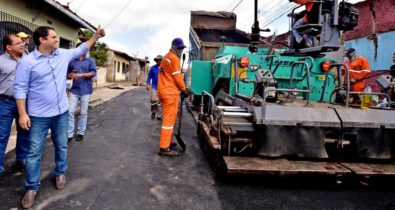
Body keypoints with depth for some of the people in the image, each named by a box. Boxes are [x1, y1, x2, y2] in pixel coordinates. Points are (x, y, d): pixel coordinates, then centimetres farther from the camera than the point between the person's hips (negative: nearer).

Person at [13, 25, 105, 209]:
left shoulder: (63, 54, 2)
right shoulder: (27, 61, -12)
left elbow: (81, 49, 18)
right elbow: (20, 89, -11)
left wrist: (96, 35, 12)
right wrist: (22, 114, -15)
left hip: (61, 112, 5)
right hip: (39, 116, -4)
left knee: (61, 146, 17)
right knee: (35, 152, 3)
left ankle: (60, 173, 38)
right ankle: (32, 187, 17)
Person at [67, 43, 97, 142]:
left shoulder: (90, 60, 6)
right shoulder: (72, 61, 10)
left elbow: (93, 73, -7)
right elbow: (68, 75, 15)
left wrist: (81, 75, -18)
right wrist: (71, 75, -8)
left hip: (85, 90, -1)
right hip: (74, 90, 2)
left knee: (83, 113, 5)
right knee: (70, 111, -4)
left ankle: (80, 133, 17)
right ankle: (69, 134, 4)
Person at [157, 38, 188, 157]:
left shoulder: (166, 57, 19)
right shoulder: (174, 58, -11)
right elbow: (177, 77, -14)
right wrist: (184, 89, -1)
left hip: (163, 91, 10)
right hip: (170, 92, -10)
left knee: (168, 118, 20)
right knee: (169, 119, -8)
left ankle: (166, 141, 31)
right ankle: (164, 148, -7)